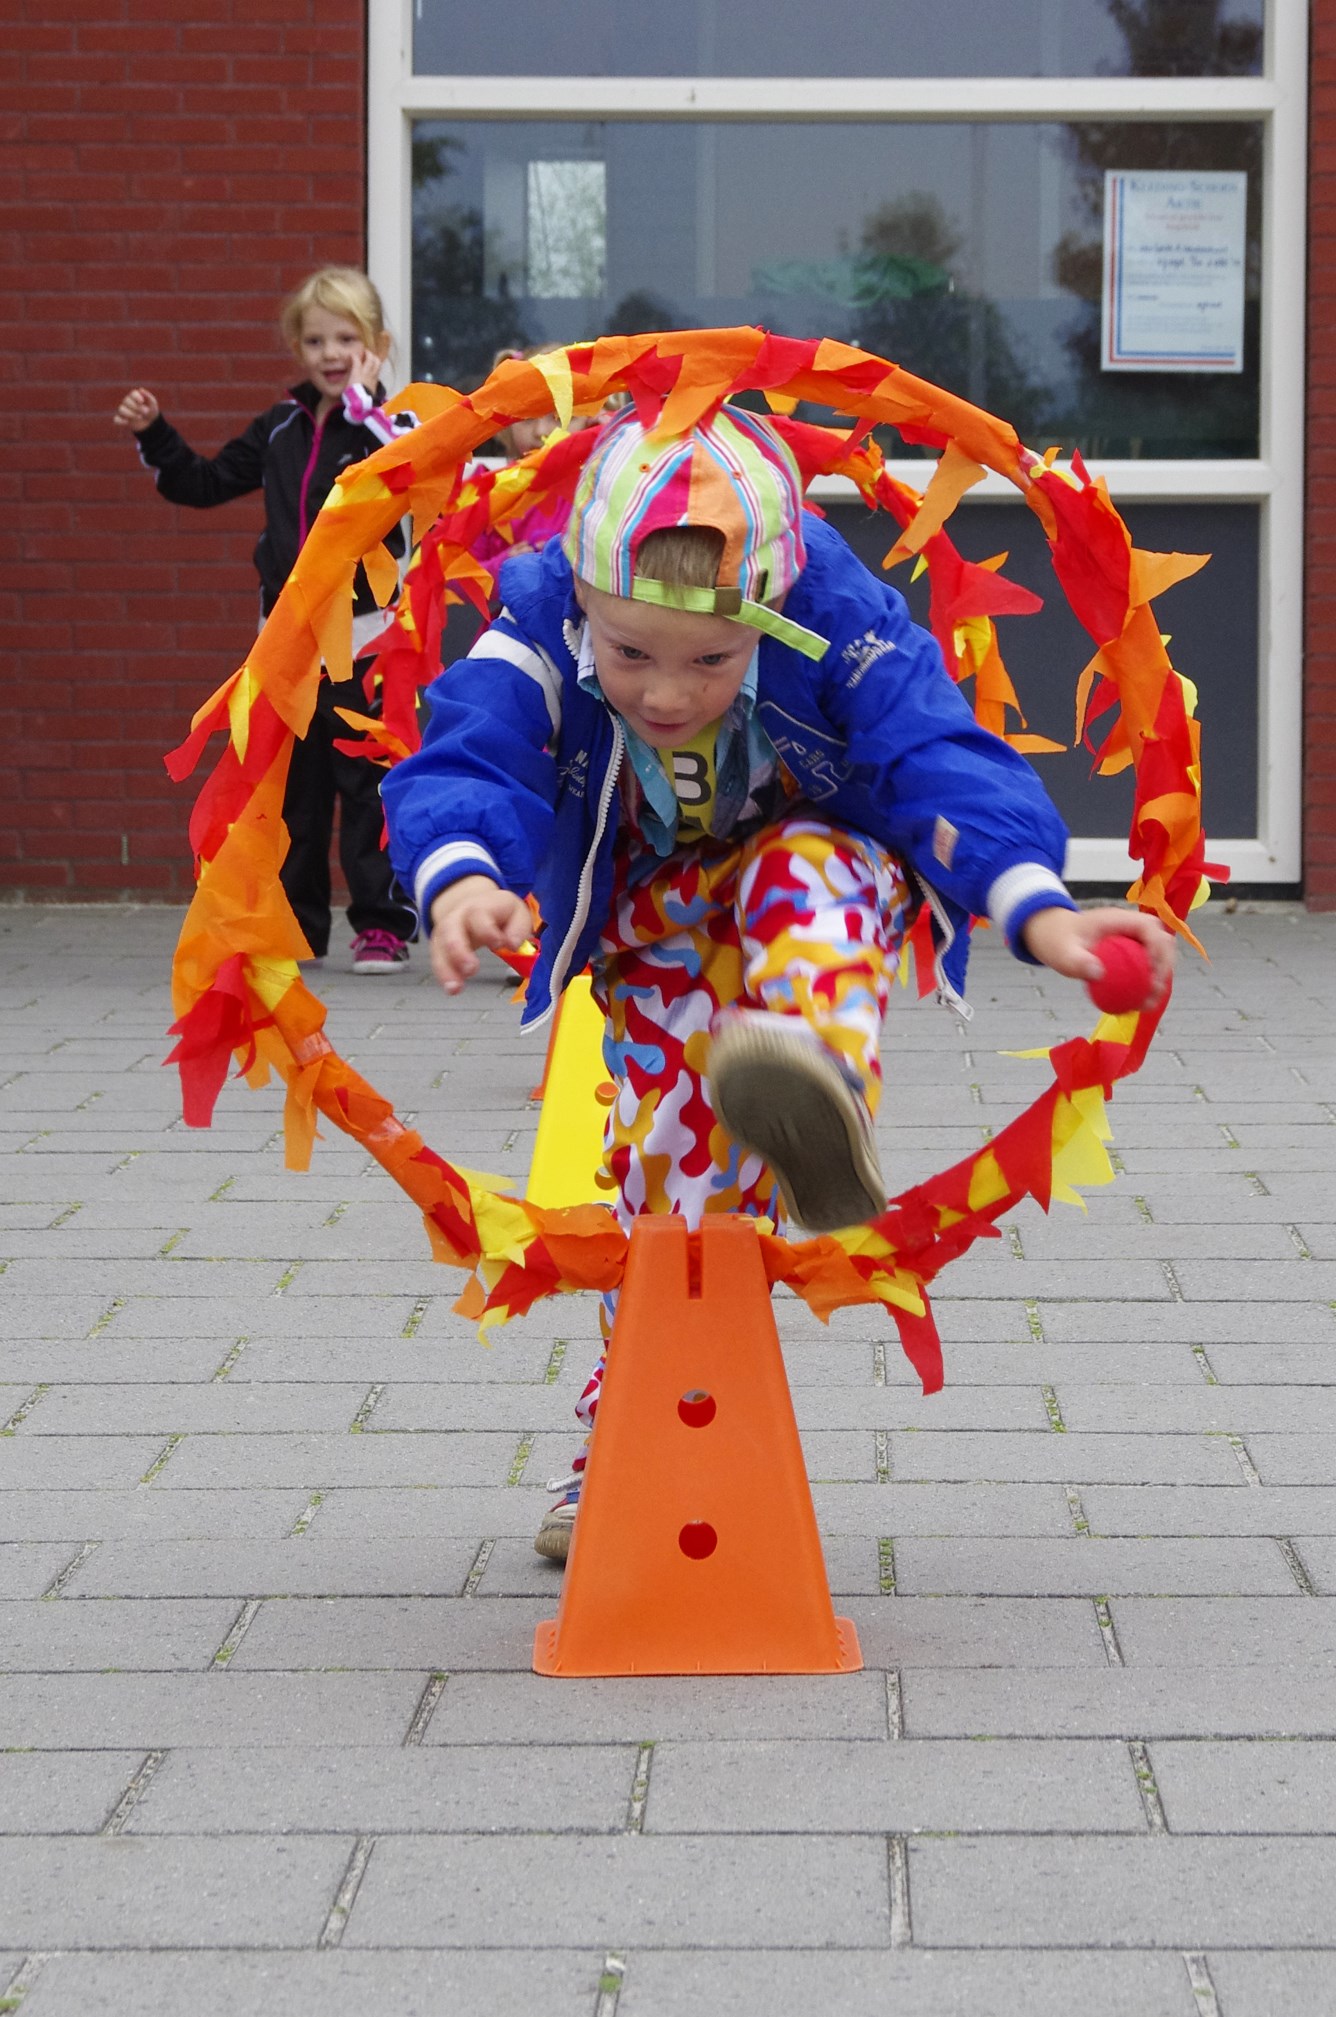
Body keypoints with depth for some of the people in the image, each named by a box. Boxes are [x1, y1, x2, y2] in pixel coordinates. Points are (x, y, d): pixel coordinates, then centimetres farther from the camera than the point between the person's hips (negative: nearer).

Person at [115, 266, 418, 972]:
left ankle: (382, 922, 5)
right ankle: (294, 923, 20)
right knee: (292, 787, 11)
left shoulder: (387, 423, -5)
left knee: (368, 782, -2)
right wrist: (153, 434, 10)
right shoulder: (281, 429, 10)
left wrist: (363, 403, -25)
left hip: (365, 635, -5)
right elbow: (204, 482, 21)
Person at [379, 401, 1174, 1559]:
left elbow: (936, 761, -38)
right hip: (655, 915, 2)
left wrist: (1039, 912, -55)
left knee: (808, 871, -36)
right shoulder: (540, 635, -31)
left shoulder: (838, 625, -33)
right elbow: (466, 764, -42)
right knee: (672, 1144, -9)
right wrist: (460, 882, -66)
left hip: (824, 889, -2)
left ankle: (827, 1118, -63)